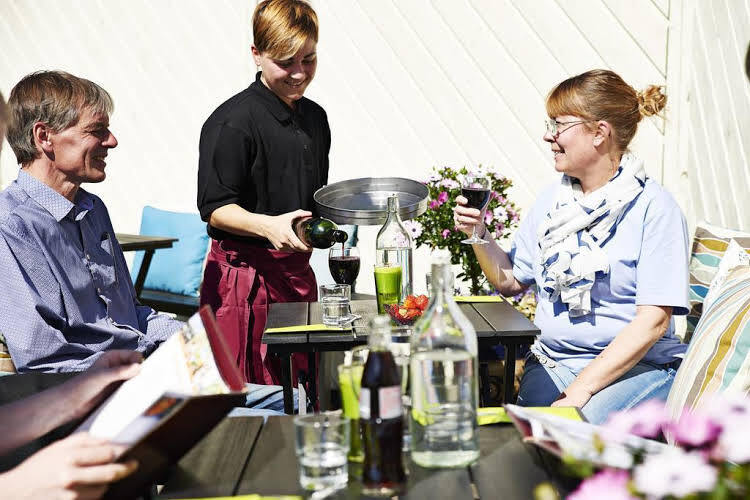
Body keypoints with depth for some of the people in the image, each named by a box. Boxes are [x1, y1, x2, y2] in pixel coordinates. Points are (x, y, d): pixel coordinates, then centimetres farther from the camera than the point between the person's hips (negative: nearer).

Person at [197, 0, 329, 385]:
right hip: (246, 270, -7)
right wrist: (267, 226, -30)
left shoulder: (314, 118, 13)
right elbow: (215, 207, -16)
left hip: (297, 266, 8)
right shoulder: (233, 122, -13)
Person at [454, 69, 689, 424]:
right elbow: (510, 281, 19)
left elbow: (653, 321, -14)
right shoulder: (552, 199, 12)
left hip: (637, 366, -4)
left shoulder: (653, 207, -7)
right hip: (552, 362, 4)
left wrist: (580, 389, -21)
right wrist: (478, 235, 1)